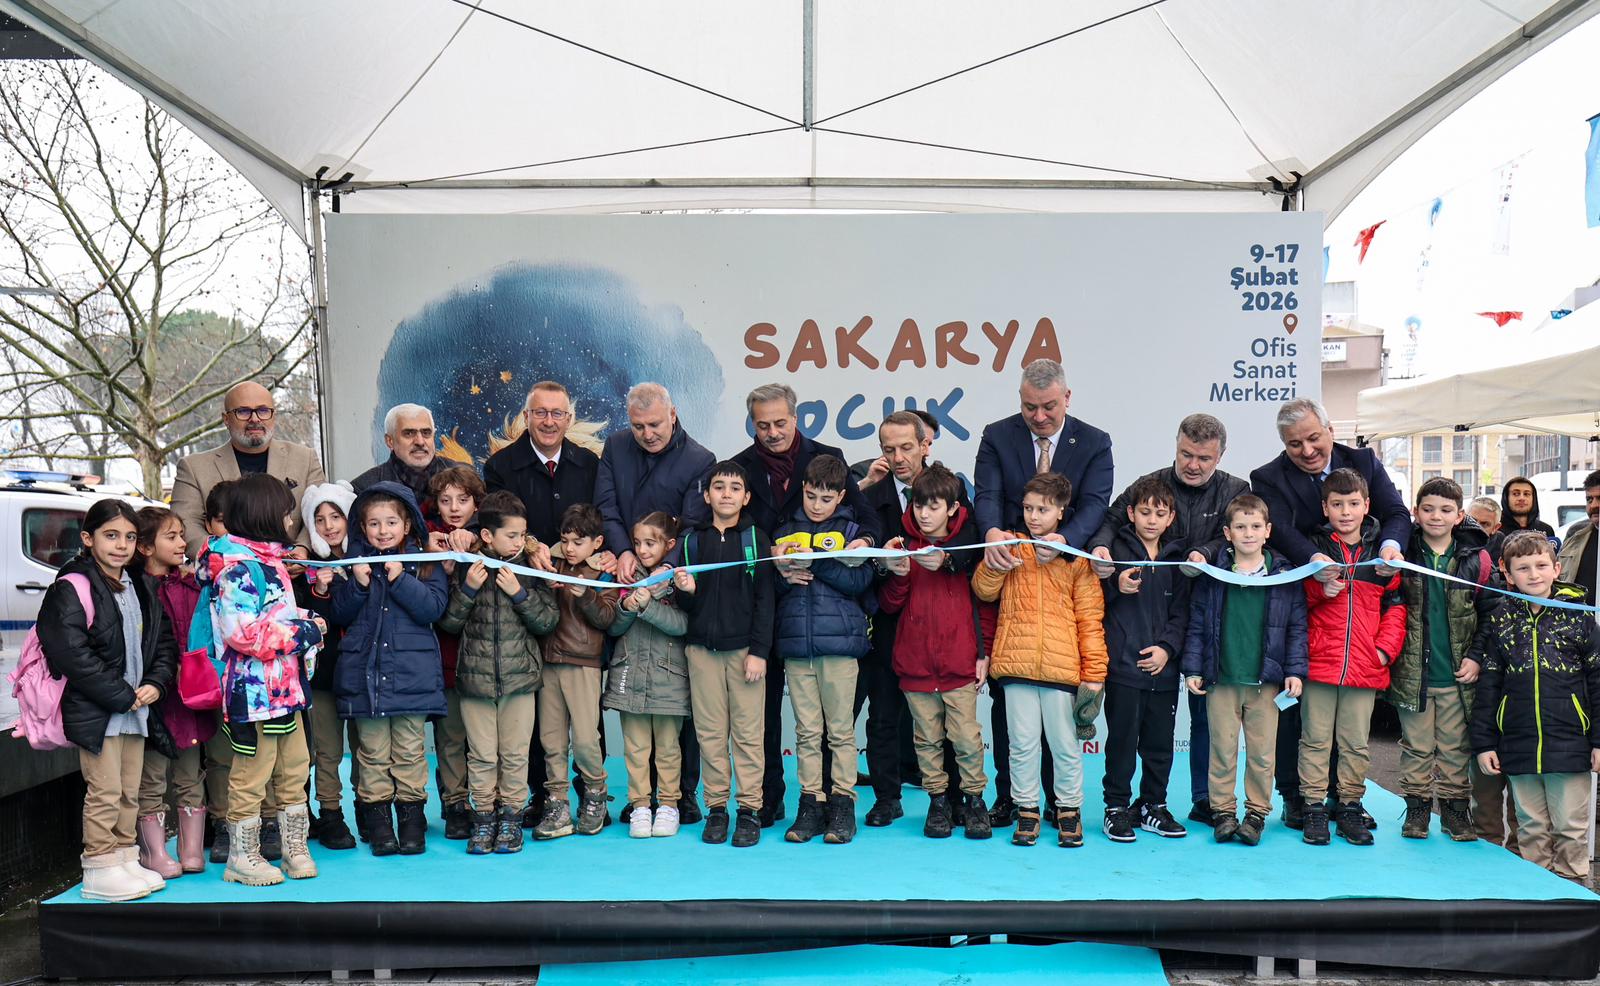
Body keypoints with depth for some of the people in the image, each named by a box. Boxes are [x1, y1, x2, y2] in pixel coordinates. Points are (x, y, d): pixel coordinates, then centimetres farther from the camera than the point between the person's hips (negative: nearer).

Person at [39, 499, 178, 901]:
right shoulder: (72, 589, -10)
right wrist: (122, 696, -16)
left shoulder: (141, 589, 13)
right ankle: (99, 870, 5)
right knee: (105, 792, -4)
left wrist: (155, 684, -3)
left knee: (130, 792, 13)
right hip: (95, 712, -7)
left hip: (136, 707, 7)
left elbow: (163, 642, 16)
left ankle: (125, 860, 23)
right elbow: (72, 654, -17)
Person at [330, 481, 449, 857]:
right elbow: (339, 615, 7)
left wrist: (400, 579, -17)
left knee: (409, 749, 4)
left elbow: (434, 607, -9)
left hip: (412, 671, -1)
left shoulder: (424, 560, 3)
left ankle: (411, 814, 14)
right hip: (364, 669, 2)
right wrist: (357, 584, -9)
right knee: (372, 750, 6)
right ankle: (377, 816, 14)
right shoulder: (355, 560, 8)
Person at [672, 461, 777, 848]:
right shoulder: (692, 541, 9)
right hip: (702, 647, 2)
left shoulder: (756, 538, 3)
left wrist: (759, 650, -8)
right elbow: (686, 605, 11)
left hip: (745, 647, -2)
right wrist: (686, 591, -12)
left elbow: (765, 598, -1)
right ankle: (716, 808, 13)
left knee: (748, 730, 0)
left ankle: (750, 809, 7)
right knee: (710, 731, 4)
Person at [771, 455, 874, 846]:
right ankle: (810, 802, 11)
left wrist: (815, 562, -16)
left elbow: (860, 580, -8)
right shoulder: (785, 533, 13)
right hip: (795, 643, 3)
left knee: (841, 728, 1)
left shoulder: (851, 531, 5)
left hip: (839, 641, -3)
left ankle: (842, 802, 9)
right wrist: (784, 576, -7)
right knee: (806, 731, 5)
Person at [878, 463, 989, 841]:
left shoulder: (967, 543, 1)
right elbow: (888, 605, 5)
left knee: (966, 737, 0)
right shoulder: (905, 545, 4)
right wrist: (898, 575, -14)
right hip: (915, 663, 2)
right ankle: (938, 800, 21)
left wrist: (983, 652, -1)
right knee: (927, 738, 9)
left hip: (960, 663, -2)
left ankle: (974, 799, 17)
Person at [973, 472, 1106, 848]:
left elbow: (1090, 618, 3)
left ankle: (1069, 810, 22)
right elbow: (983, 590, 3)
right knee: (1022, 743, 7)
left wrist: (1094, 672, -2)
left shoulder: (1076, 558, 3)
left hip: (1062, 666, -1)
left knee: (1065, 743, 7)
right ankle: (1027, 810, 19)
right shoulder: (1010, 547, 9)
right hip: (1016, 662, 1)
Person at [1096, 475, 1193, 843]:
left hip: (1163, 667, 3)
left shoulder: (1177, 556, 10)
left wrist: (1167, 647, -5)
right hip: (1123, 664, -3)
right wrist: (1118, 587, -19)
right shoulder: (1116, 550, 0)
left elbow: (1181, 612, 9)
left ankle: (1153, 805, 23)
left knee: (1160, 741, 9)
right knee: (1122, 738, 0)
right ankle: (1117, 807, 12)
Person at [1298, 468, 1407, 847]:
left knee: (1356, 741, 8)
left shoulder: (1382, 552, 7)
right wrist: (1321, 588, -12)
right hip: (1319, 662, -1)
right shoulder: (1315, 548, 4)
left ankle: (1350, 806, 19)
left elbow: (1395, 604, 9)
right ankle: (1314, 808, 11)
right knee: (1316, 738, 4)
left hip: (1365, 667, 1)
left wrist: (1386, 647, -2)